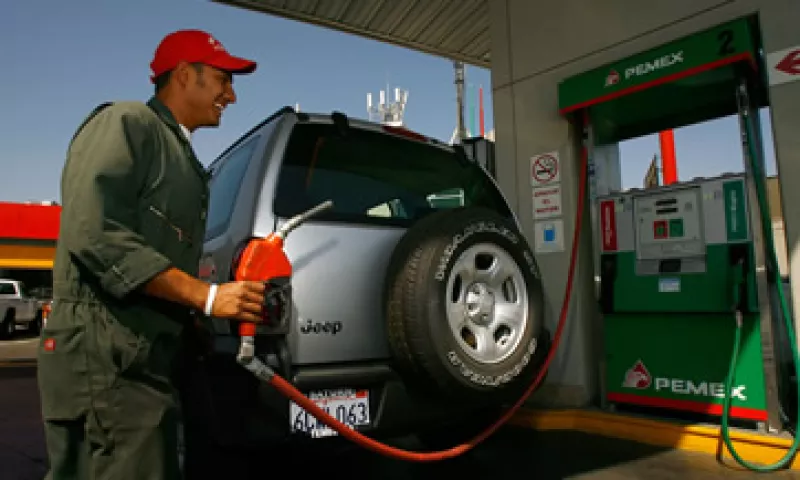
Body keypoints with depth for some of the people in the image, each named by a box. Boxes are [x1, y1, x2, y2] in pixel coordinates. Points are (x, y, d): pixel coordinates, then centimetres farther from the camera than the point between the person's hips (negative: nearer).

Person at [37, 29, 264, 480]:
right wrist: (206, 296, -20)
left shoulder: (183, 158, 21)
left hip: (146, 357, 9)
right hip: (106, 354, -9)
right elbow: (94, 235, -19)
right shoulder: (127, 123, -5)